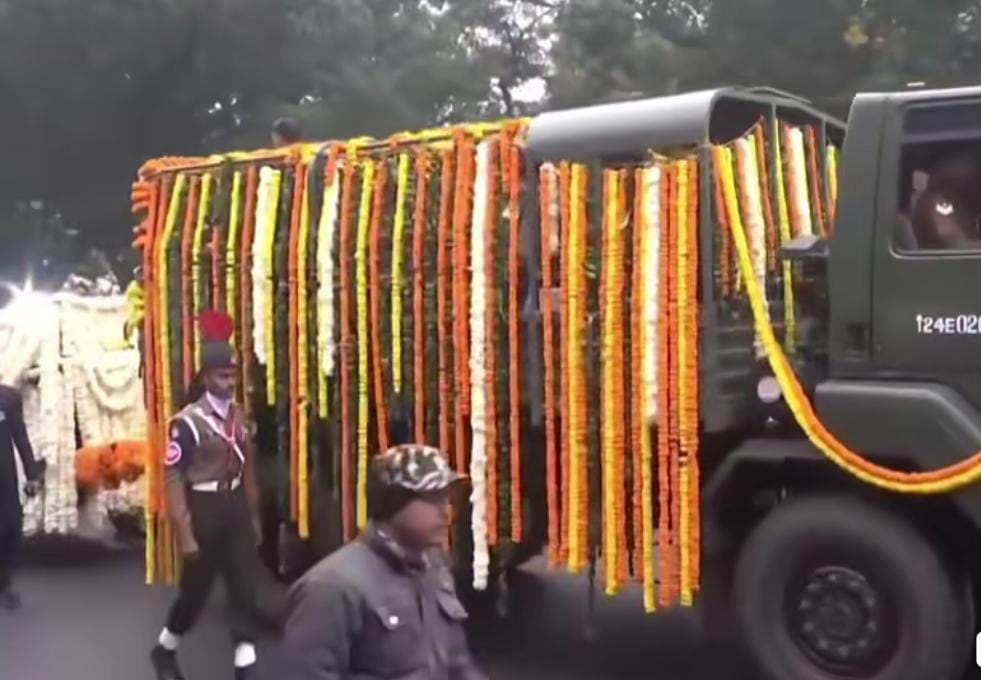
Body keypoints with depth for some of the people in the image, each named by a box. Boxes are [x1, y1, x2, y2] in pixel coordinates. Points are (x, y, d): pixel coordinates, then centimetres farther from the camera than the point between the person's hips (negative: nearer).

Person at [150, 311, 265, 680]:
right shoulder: (187, 422, -16)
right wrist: (185, 534, -16)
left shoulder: (240, 416, 3)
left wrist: (254, 515, 13)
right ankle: (164, 649, 36)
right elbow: (173, 479, -15)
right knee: (196, 589, 10)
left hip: (236, 508, 5)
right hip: (203, 511, -5)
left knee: (246, 586, 1)